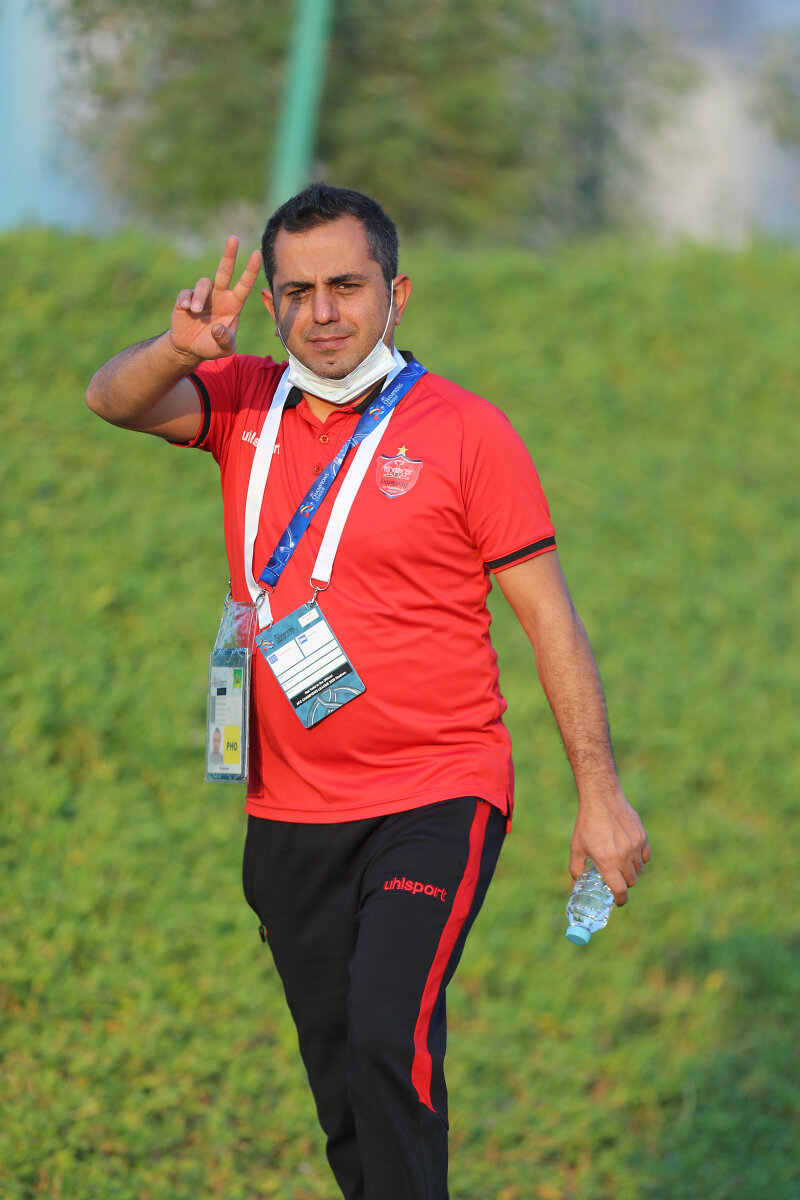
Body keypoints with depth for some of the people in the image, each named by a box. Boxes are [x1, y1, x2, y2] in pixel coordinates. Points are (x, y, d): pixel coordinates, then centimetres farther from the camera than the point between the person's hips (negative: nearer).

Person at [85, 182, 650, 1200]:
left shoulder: (466, 432, -5)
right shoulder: (244, 402, 7)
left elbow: (549, 619, -3)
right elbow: (114, 401, -9)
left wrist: (599, 796, -6)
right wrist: (181, 348, -31)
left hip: (436, 804, -5)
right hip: (289, 813, 5)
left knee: (390, 1038, -23)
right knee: (337, 1071, 10)